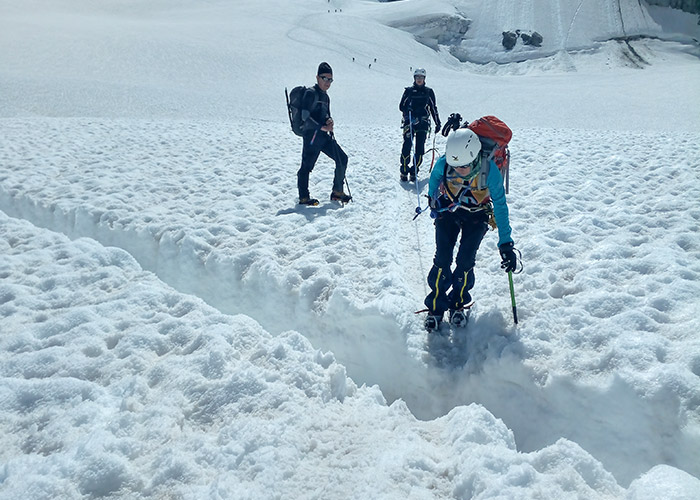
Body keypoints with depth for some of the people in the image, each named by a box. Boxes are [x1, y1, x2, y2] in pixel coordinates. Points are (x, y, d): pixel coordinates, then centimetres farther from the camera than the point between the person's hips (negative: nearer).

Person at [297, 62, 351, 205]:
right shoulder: (311, 93, -8)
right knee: (307, 166, -6)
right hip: (312, 134, -9)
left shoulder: (326, 96, 19)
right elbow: (305, 116, -16)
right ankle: (303, 198, 5)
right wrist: (322, 127, -17)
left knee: (342, 159, 6)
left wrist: (329, 120, 3)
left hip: (324, 135, 9)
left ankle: (337, 193, 14)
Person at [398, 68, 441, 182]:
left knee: (420, 148, -5)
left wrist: (437, 123, 15)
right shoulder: (408, 91, 9)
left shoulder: (429, 92, 12)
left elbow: (434, 108, 17)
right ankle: (404, 171, -5)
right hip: (409, 122, -1)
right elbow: (401, 106, 11)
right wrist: (408, 110, -11)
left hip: (423, 123, 1)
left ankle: (414, 171, 2)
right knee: (407, 146, -12)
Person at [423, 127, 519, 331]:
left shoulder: (490, 171, -32)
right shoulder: (443, 163, -27)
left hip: (476, 216, -1)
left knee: (466, 260, -11)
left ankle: (458, 303, 13)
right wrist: (432, 200, 16)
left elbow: (500, 206, -21)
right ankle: (435, 307, 6)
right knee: (442, 259, -9)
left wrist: (506, 244, -22)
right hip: (447, 210, 1)